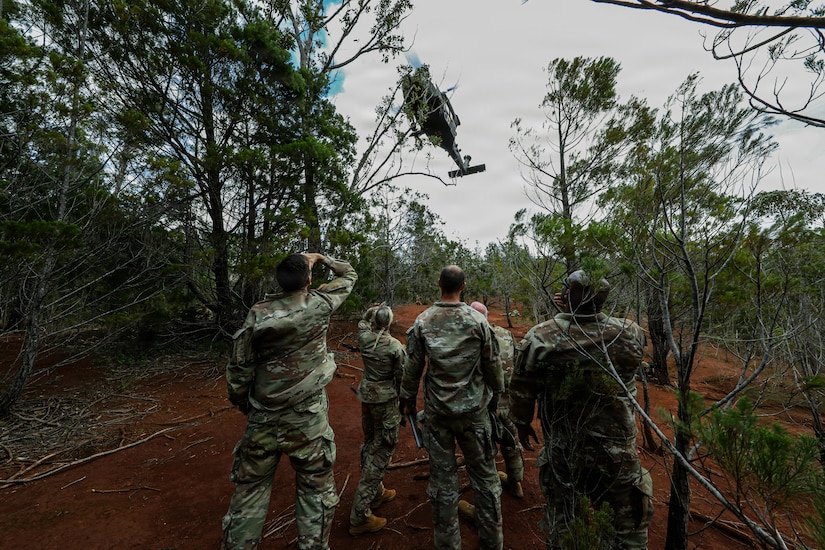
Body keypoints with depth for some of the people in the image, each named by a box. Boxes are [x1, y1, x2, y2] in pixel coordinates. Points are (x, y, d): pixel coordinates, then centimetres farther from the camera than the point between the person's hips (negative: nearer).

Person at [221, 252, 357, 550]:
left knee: (250, 488, 19)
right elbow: (349, 275, 6)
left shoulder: (258, 313, -7)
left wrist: (242, 403, 14)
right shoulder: (319, 304, -11)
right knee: (316, 490, 14)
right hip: (307, 418, -2)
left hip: (263, 417, 3)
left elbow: (239, 366, -1)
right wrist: (321, 258, 15)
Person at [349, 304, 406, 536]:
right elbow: (403, 378, -11)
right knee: (381, 451, 4)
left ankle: (376, 492, 41)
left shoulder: (364, 337, -7)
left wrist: (373, 310, 19)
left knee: (370, 443, 22)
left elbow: (363, 321, 18)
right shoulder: (396, 347, -20)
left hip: (366, 395, 7)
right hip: (386, 400, -6)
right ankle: (360, 517, 11)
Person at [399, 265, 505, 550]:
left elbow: (412, 367, -3)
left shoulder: (422, 322, -9)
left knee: (442, 477, 14)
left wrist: (408, 400, 12)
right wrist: (495, 396, 13)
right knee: (484, 475, 17)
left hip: (437, 411, 1)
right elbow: (492, 365, -4)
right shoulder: (478, 320, -11)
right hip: (473, 409, 0)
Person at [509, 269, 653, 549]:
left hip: (561, 449, 0)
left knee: (558, 513, 23)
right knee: (632, 519, 23)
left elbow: (521, 390, -9)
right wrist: (583, 313, -1)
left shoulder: (538, 338, -21)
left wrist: (522, 423, 9)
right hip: (617, 450, 0)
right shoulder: (632, 334, -18)